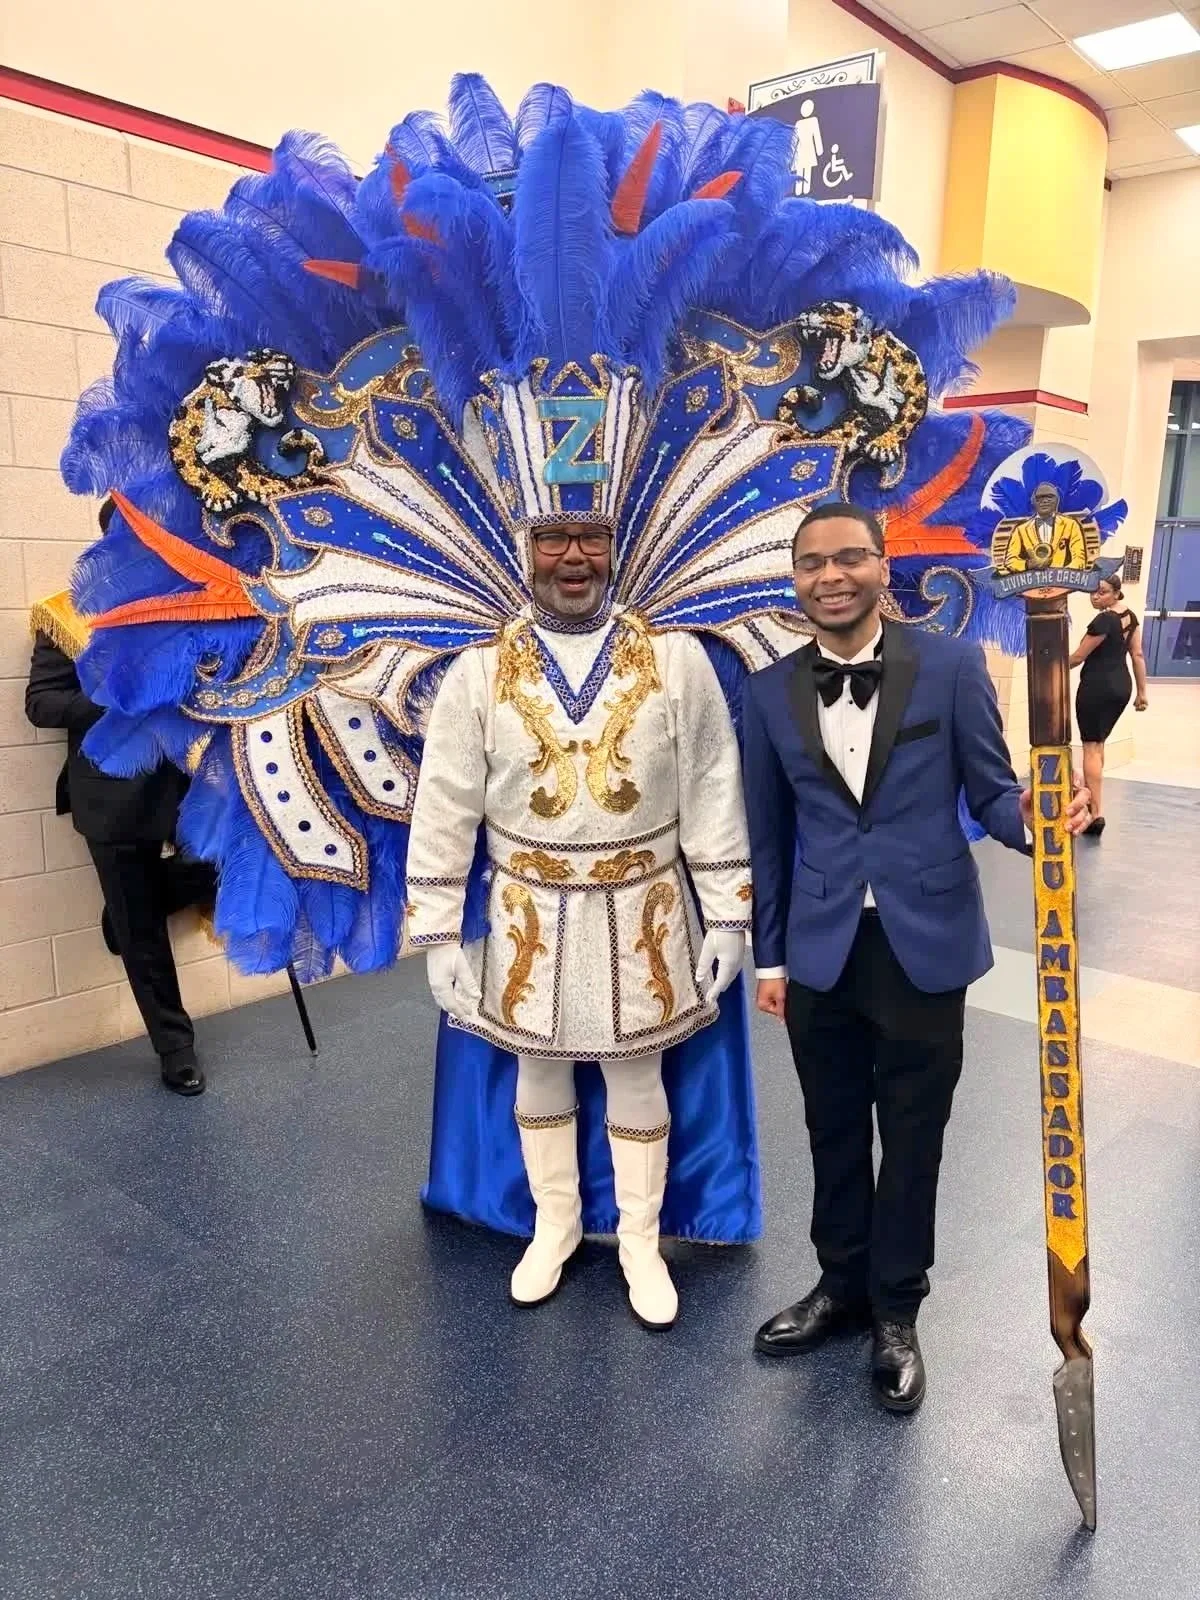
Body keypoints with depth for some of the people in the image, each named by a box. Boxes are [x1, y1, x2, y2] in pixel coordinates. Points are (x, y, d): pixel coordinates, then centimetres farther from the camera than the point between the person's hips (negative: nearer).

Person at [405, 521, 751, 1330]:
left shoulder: (677, 661, -6)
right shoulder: (479, 674, -5)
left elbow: (713, 796, -4)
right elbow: (444, 811, -3)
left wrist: (728, 917, -4)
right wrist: (439, 934, -4)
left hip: (642, 917, -1)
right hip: (530, 918, 1)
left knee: (637, 1083, 14)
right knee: (539, 1077, 18)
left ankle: (640, 1242, 36)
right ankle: (555, 1226, 42)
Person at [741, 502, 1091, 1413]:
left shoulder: (952, 668, -7)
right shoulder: (770, 691, 1)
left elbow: (990, 790, -4)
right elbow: (769, 833, 5)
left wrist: (1030, 821, -28)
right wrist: (769, 955, 8)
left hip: (924, 943, -2)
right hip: (821, 948, 2)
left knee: (912, 1135, 13)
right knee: (834, 1130, 18)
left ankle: (897, 1310, 35)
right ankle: (843, 1285, 41)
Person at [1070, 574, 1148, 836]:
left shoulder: (1102, 621, -17)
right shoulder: (1130, 616, 8)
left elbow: (1077, 658, -11)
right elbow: (1137, 655, 11)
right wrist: (1142, 692, 15)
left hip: (1096, 687, -9)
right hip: (1122, 687, 9)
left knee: (1091, 747, -4)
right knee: (1098, 743, 21)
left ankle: (1096, 814, -9)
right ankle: (1089, 796, 33)